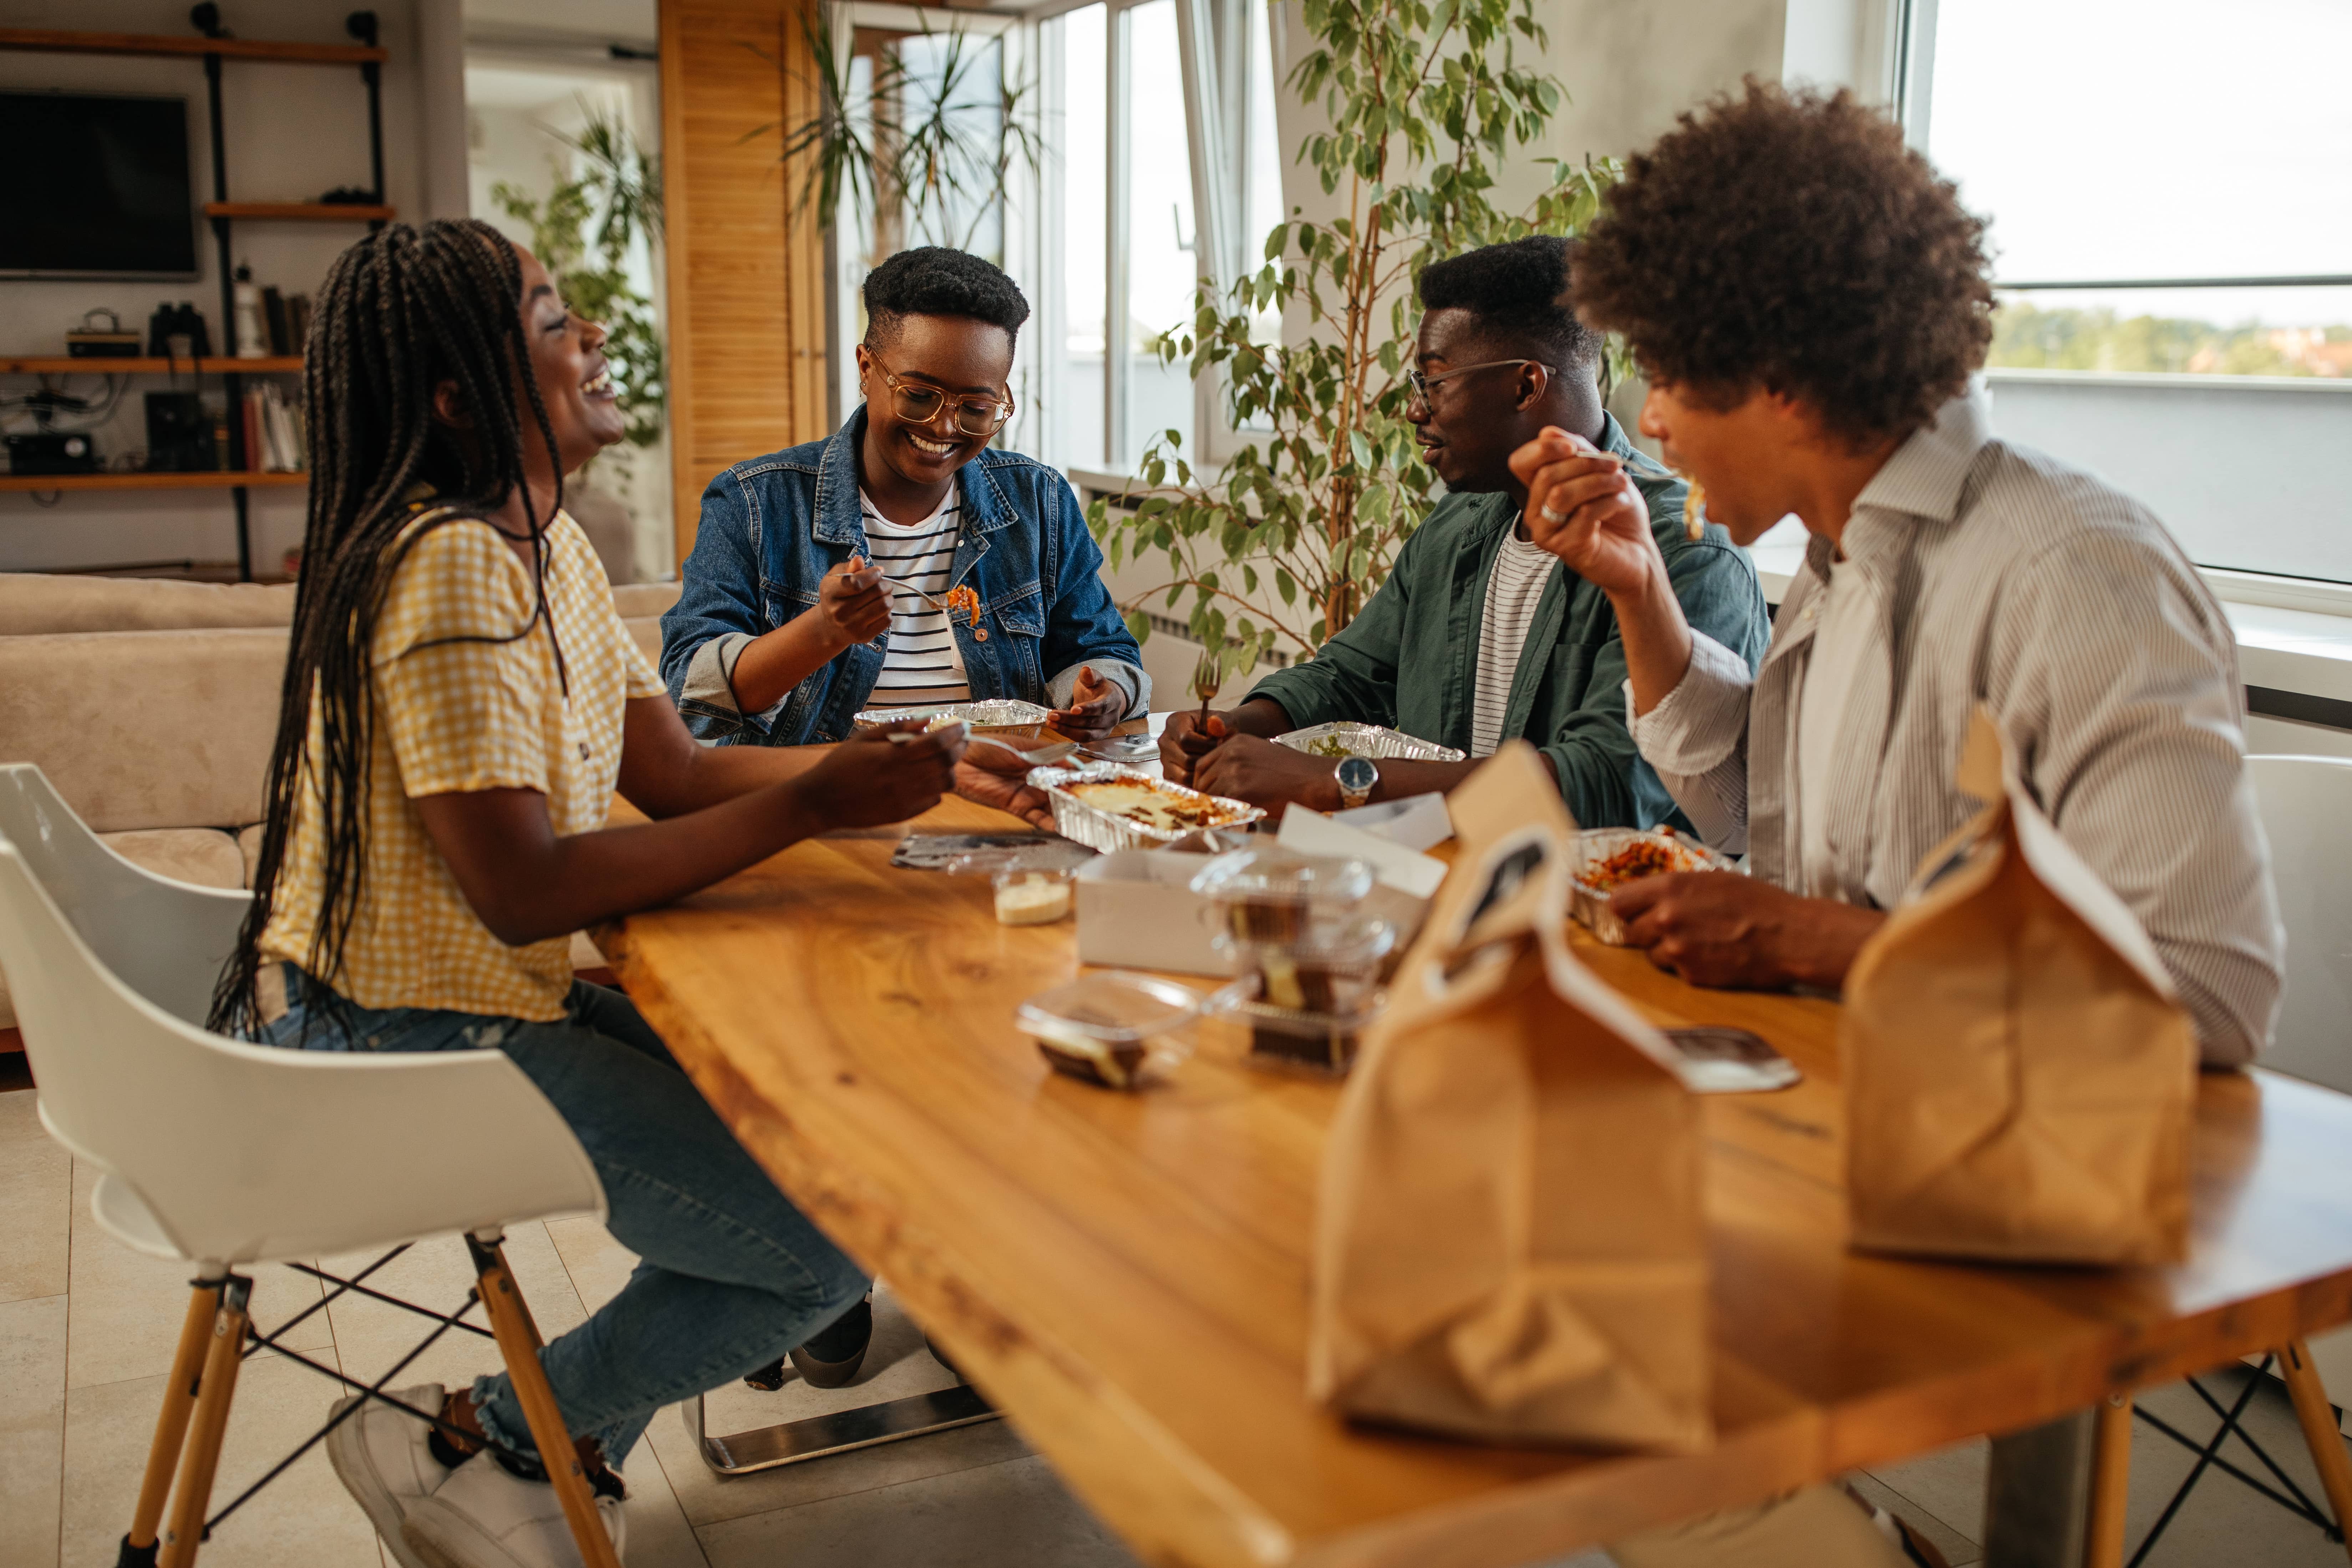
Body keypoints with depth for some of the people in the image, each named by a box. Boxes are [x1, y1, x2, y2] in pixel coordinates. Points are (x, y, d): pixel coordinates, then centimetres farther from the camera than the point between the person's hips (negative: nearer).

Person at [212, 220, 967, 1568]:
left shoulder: (544, 542, 8)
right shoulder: (449, 568, -22)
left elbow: (675, 771, 6)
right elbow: (525, 893, -27)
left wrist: (892, 767, -6)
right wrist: (815, 807, -25)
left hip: (495, 1001, 10)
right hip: (398, 1047, -10)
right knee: (832, 1243, -11)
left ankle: (569, 1450, 24)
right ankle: (469, 1443, 9)